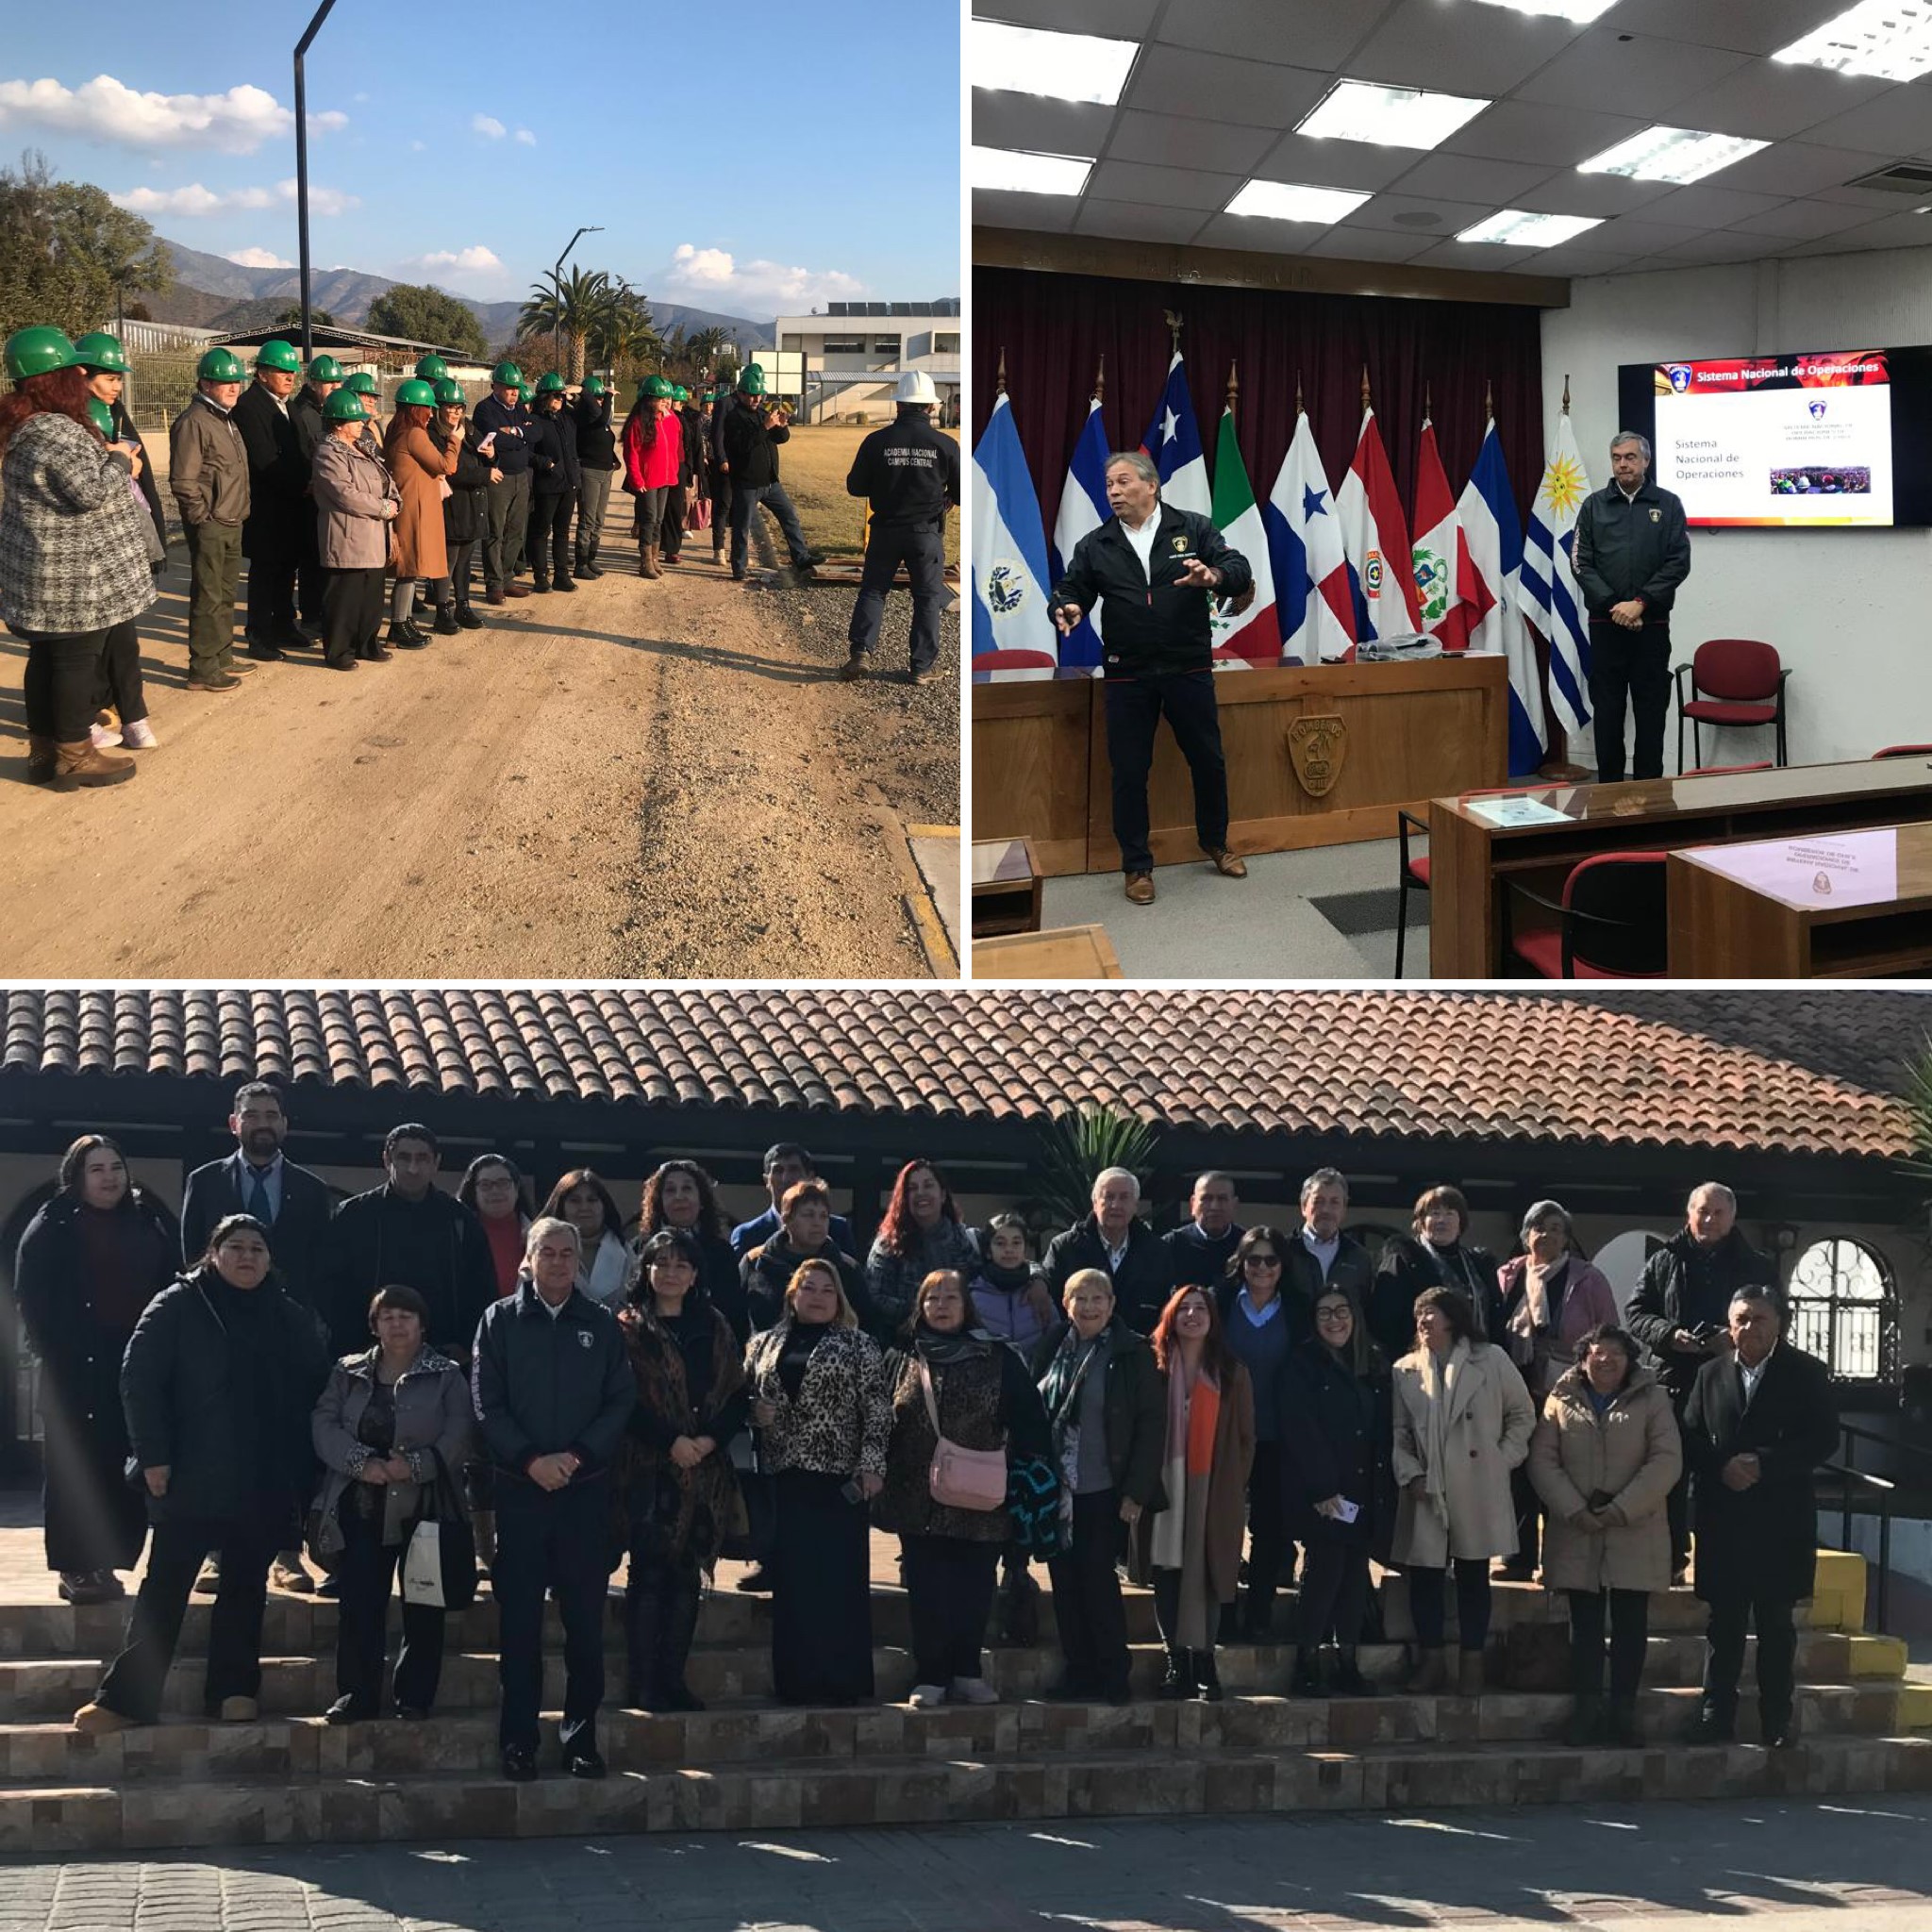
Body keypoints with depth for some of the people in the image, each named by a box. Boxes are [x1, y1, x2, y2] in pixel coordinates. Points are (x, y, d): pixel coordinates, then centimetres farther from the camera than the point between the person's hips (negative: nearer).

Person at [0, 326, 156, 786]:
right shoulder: (57, 433, -22)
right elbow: (92, 490, -26)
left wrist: (112, 465, 11)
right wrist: (119, 461, -8)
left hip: (43, 571, 10)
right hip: (75, 578, -10)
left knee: (46, 657, 15)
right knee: (78, 660, -1)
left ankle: (43, 749, 23)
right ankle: (74, 757, 7)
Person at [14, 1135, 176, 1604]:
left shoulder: (147, 1223, 13)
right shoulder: (53, 1227, 1)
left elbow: (169, 1287, 14)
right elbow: (32, 1298, -3)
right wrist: (53, 1355, -11)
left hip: (137, 1366, 4)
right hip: (77, 1370, -4)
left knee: (123, 1470, 1)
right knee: (74, 1468, -3)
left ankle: (105, 1564, 7)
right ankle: (75, 1568, 1)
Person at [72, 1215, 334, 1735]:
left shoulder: (292, 1319, 10)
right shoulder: (177, 1307, -1)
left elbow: (316, 1389, 16)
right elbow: (139, 1380, -6)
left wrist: (302, 1467, 10)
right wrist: (153, 1456, -12)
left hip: (265, 1487, 3)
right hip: (191, 1479, -3)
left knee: (246, 1586, 9)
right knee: (164, 1588, -2)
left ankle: (234, 1691, 17)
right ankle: (126, 1697, 0)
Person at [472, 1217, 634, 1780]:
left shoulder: (602, 1324, 9)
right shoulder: (499, 1320, 5)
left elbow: (621, 1401, 4)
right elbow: (486, 1403, 0)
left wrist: (577, 1455, -9)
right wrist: (530, 1459, -11)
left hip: (586, 1488, 1)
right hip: (518, 1488, -1)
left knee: (585, 1617, 2)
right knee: (519, 1618, 1)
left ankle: (581, 1736, 10)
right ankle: (518, 1741, 7)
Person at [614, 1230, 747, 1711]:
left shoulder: (714, 1329, 13)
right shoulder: (629, 1329, 0)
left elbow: (738, 1396, 9)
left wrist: (712, 1439, -7)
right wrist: (670, 1441, -15)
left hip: (705, 1469, 4)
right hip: (647, 1468, -4)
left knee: (688, 1574, 6)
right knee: (649, 1572, -4)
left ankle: (673, 1678, 13)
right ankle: (643, 1683, 0)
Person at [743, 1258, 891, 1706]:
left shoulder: (858, 1346, 4)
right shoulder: (764, 1345, 14)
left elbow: (877, 1410, -1)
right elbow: (744, 1397, 21)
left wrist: (871, 1464, -10)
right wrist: (754, 1411, -2)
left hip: (839, 1478, -3)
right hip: (784, 1479, 3)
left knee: (841, 1579, -3)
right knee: (791, 1580, 3)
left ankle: (844, 1680, 2)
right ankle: (796, 1680, 9)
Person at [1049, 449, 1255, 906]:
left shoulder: (1193, 529, 0)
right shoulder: (1095, 545, 5)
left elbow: (1241, 572, -7)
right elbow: (1069, 591, 3)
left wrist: (1213, 576, -30)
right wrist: (1066, 608, -21)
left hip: (1189, 670, -1)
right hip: (1127, 677, 1)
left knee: (1208, 760, 12)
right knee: (1129, 772, 4)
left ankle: (1215, 842, 34)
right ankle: (1137, 865, 17)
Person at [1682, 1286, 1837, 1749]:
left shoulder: (1806, 1373, 2)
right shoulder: (1711, 1374, 10)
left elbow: (1823, 1439, -6)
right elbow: (1691, 1438, 7)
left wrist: (1762, 1464, -14)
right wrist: (1723, 1468, -12)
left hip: (1781, 1519, -2)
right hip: (1722, 1516, 2)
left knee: (1775, 1621, 4)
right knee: (1723, 1620, 5)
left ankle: (1778, 1719, 12)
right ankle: (1716, 1716, 8)